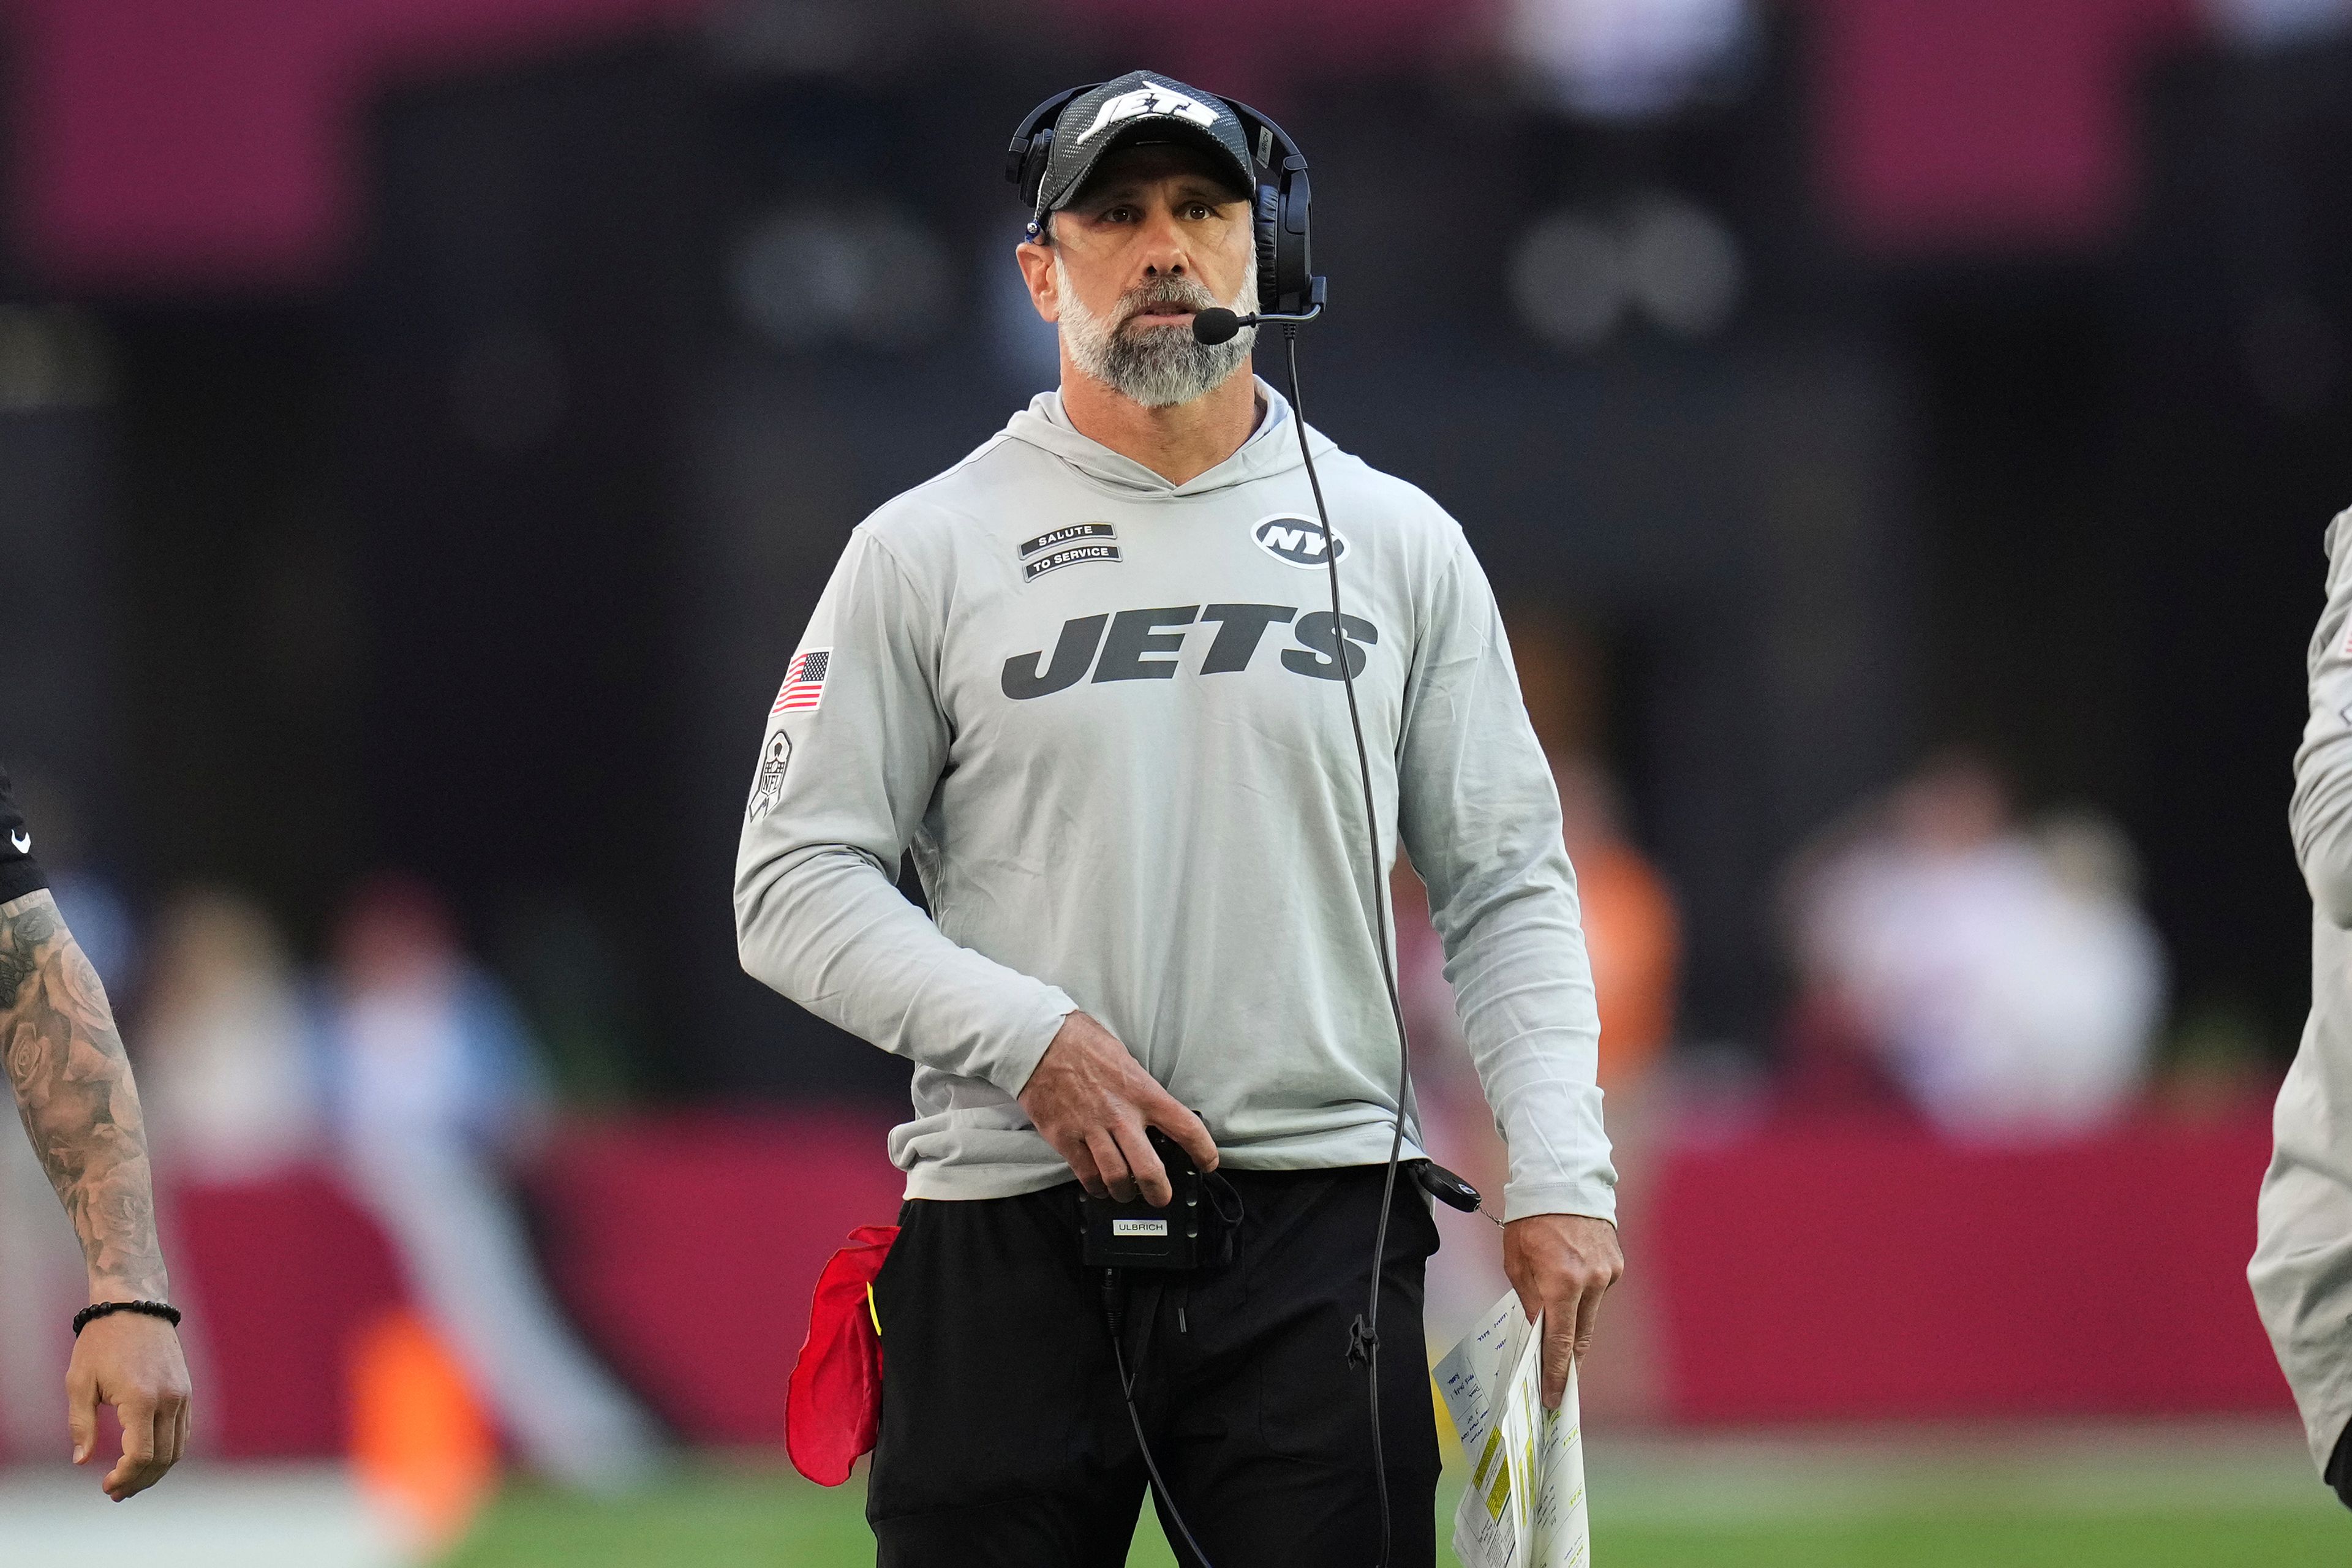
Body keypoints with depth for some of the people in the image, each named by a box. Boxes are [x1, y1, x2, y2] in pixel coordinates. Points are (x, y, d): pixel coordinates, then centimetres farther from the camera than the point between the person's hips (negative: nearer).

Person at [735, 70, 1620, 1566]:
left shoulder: (1399, 543, 11)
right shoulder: (923, 553, 6)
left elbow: (1508, 887, 10)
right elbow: (795, 881, 2)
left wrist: (1559, 1177, -3)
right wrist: (1027, 1037, -13)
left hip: (1321, 1233, 1)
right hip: (1011, 1238, -1)